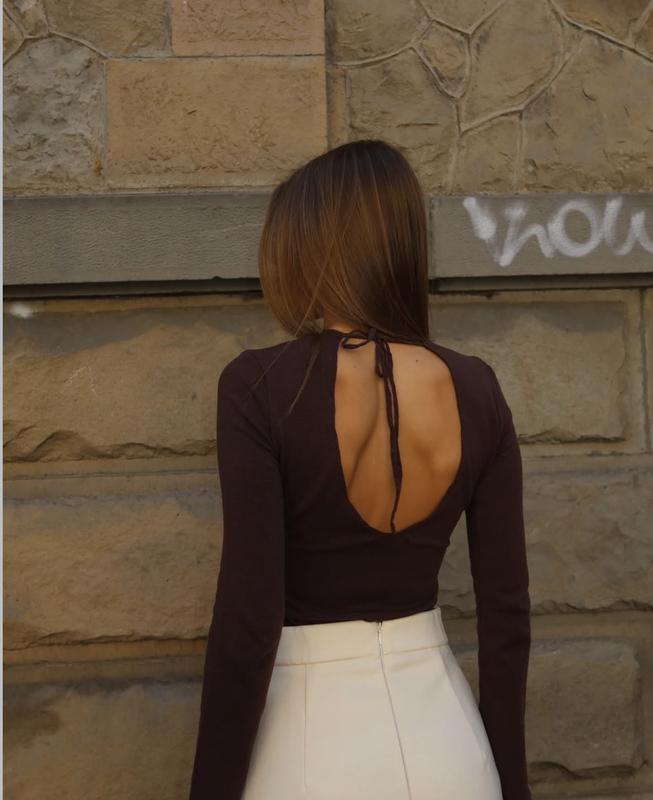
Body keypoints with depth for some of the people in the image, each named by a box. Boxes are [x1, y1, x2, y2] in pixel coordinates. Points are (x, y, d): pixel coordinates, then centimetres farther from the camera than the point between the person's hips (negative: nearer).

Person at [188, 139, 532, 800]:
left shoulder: (261, 387, -17)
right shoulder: (475, 390, -4)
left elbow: (248, 621, -18)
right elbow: (507, 610, -1)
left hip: (312, 736, -4)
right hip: (441, 734, 4)